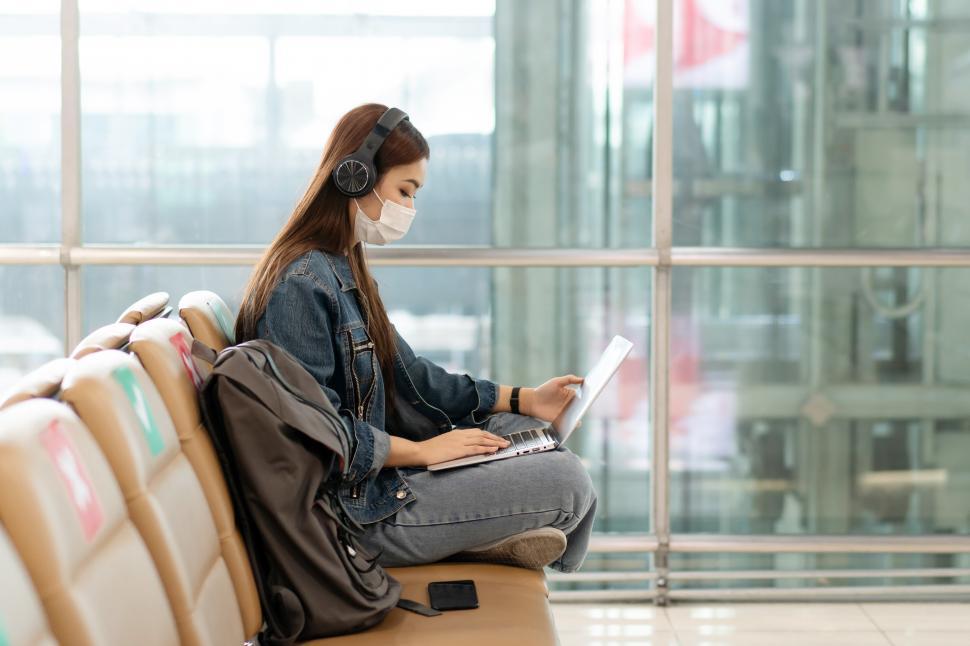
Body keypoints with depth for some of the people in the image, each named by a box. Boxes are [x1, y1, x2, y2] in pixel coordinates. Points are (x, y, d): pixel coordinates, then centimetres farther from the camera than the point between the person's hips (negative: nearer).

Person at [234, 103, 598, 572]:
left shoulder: (343, 271, 12)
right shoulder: (302, 286, -20)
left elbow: (408, 375, 15)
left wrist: (525, 400, 10)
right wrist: (422, 450, -18)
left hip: (375, 473, 11)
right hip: (354, 508, -11)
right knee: (568, 480, -10)